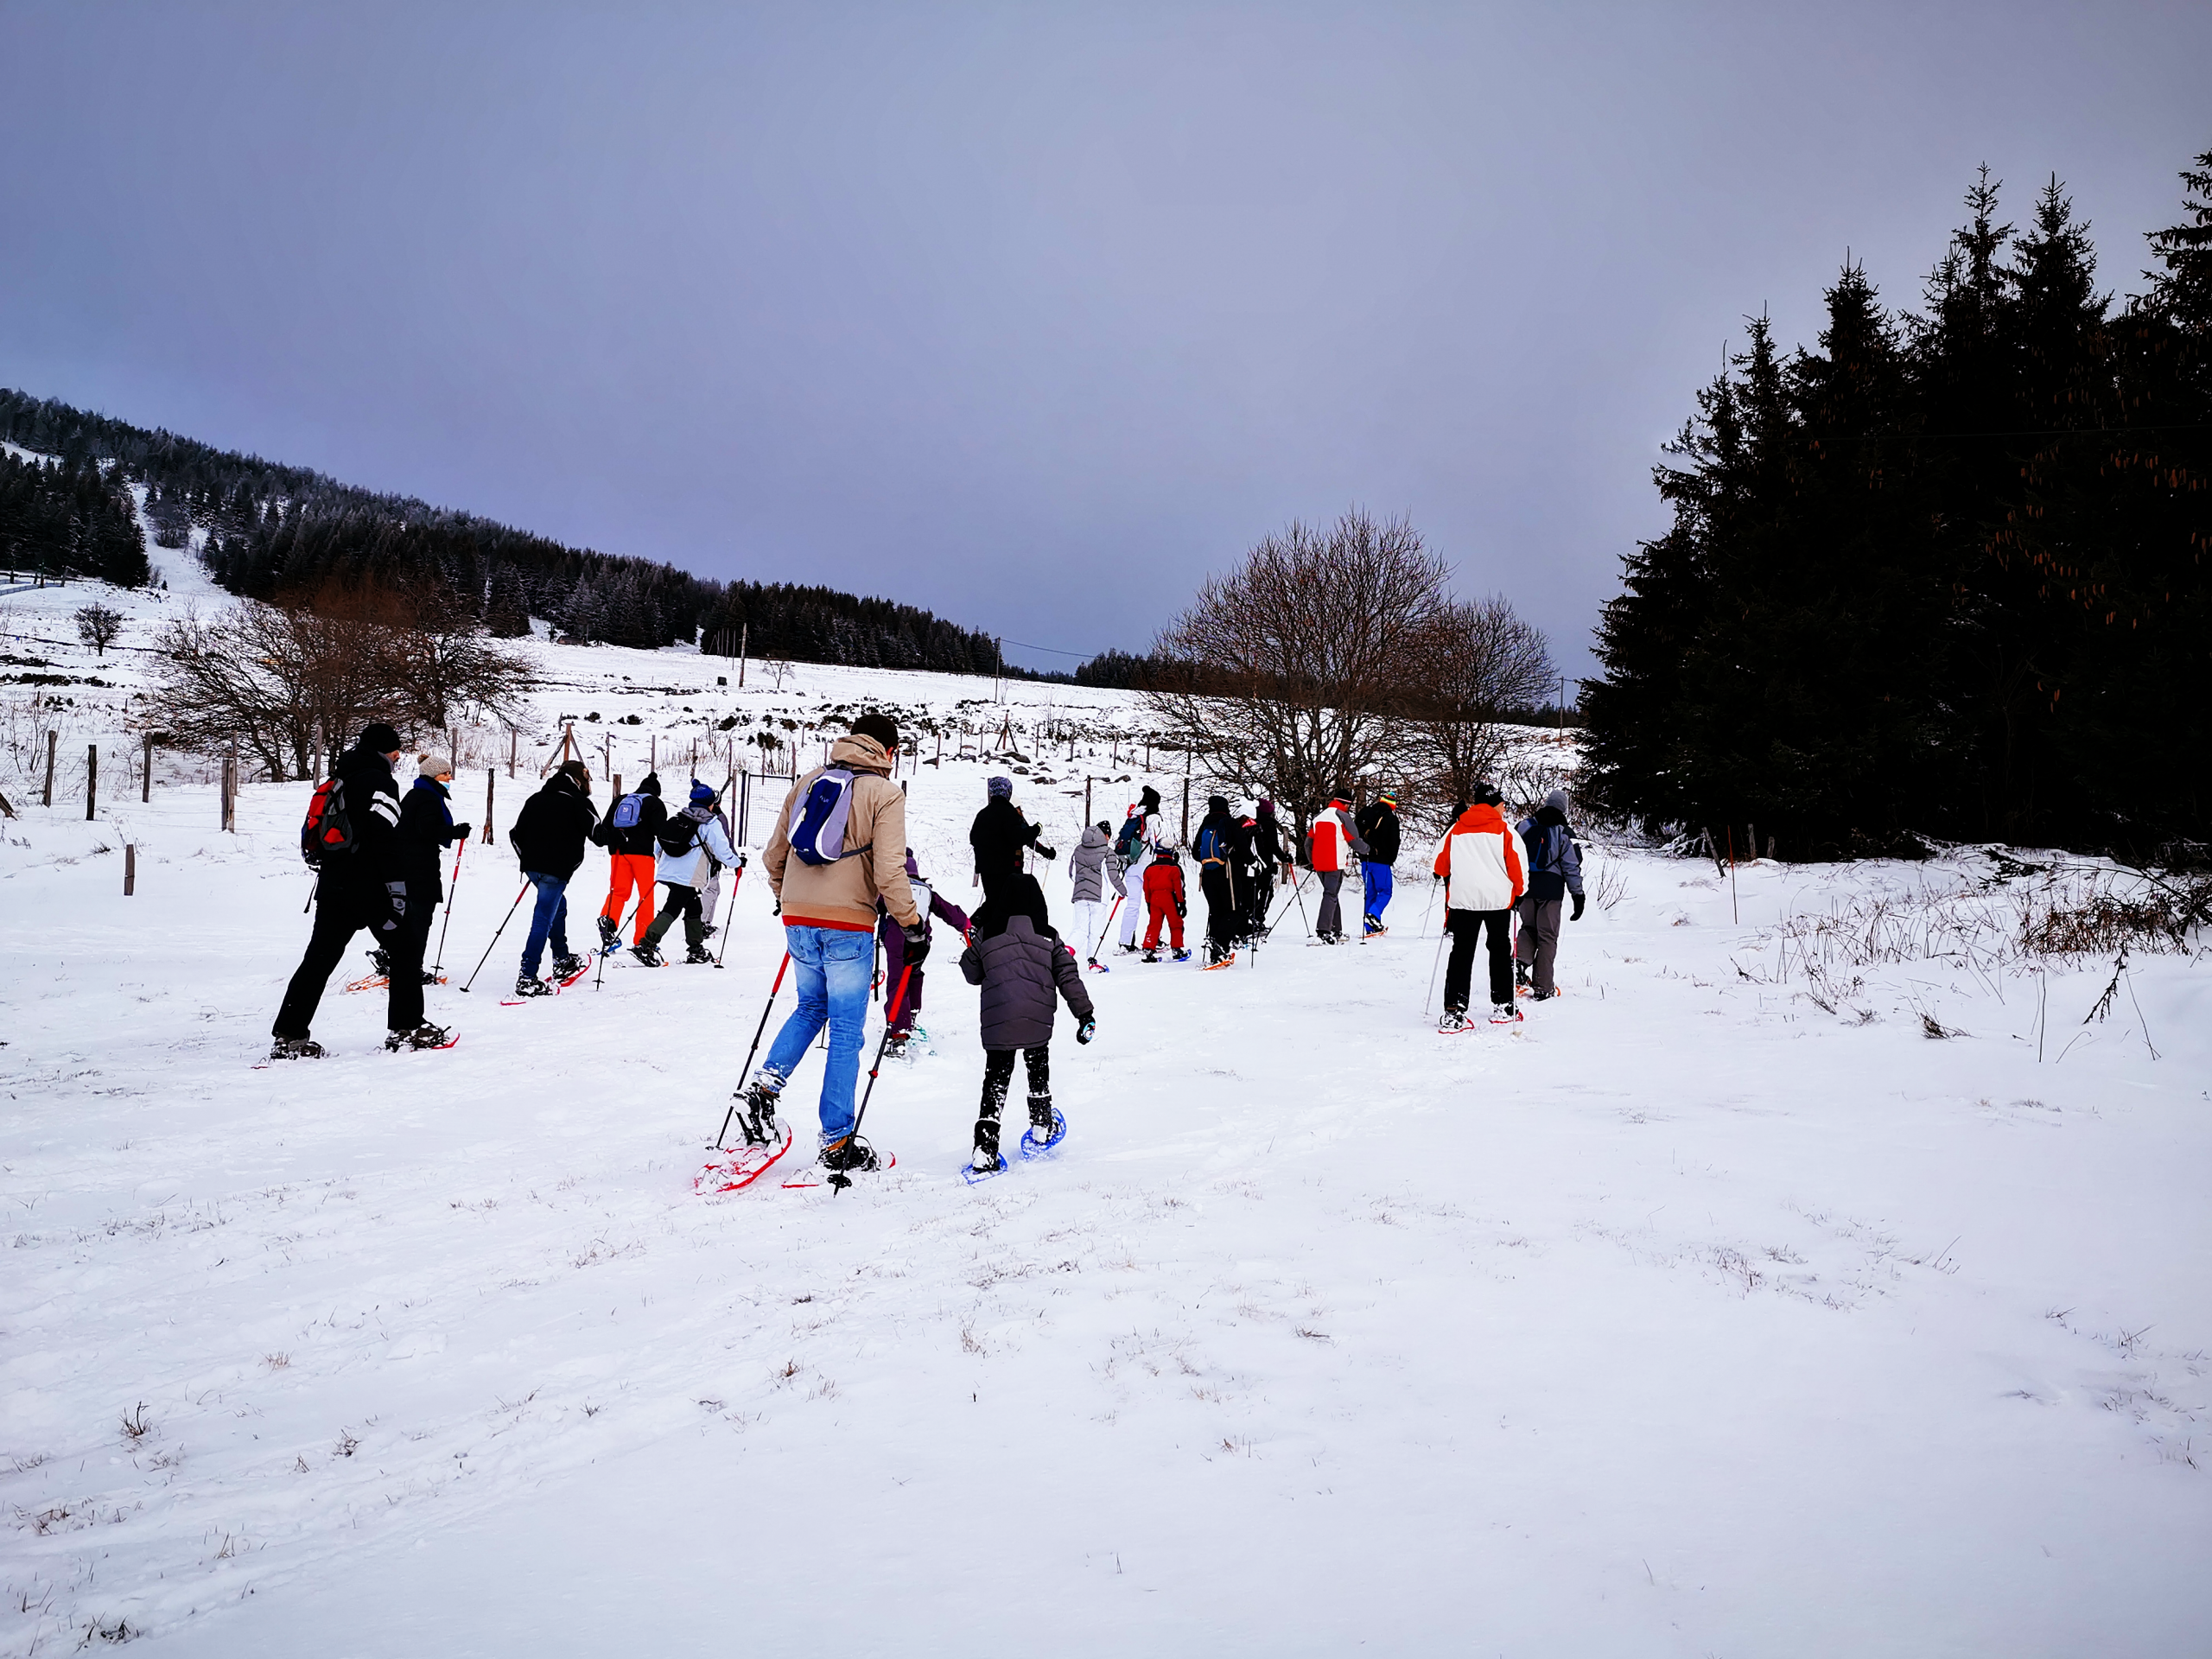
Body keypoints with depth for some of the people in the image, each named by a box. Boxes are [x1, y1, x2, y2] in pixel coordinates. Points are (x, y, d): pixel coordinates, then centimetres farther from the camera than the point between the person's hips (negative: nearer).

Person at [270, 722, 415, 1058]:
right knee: (405, 951, 5)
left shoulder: (338, 781, 19)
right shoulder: (379, 781, -9)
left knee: (319, 958, 7)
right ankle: (406, 1027, 6)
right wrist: (397, 888, -21)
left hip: (332, 886, 8)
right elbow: (386, 838, -19)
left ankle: (289, 1035, 3)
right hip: (371, 888, -8)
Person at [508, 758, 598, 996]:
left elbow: (516, 835, 14)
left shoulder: (536, 799, 14)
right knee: (543, 919, -8)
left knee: (559, 906, 27)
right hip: (556, 869, -7)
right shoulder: (578, 801, -5)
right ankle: (527, 978, -13)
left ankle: (562, 961, 35)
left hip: (532, 867, 7)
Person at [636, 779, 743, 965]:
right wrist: (739, 861, 15)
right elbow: (723, 851, -4)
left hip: (668, 871, 8)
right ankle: (646, 945, -20)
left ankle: (696, 950, 24)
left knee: (693, 908, 19)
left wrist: (663, 860, 39)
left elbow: (661, 842, 21)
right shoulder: (711, 823, -5)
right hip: (687, 876, -8)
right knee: (671, 911, -9)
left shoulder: (678, 818, 15)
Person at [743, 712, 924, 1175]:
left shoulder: (807, 782, 11)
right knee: (845, 1033, 2)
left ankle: (766, 1082, 8)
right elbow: (889, 871, -14)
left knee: (811, 1007, 27)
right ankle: (837, 1143, 6)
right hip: (848, 925, -5)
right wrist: (913, 925, -5)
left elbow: (773, 854, 15)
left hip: (798, 920, 5)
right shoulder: (884, 792, -6)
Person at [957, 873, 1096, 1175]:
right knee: (1039, 1071, 24)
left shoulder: (986, 935, 3)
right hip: (1038, 1020, 1)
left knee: (995, 1081, 3)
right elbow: (1069, 978, 5)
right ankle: (1042, 1128, 38)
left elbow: (970, 973, 15)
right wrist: (1085, 1014, 9)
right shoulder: (1049, 937, 6)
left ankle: (985, 1152, -6)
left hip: (997, 1020, -1)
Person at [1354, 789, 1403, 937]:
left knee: (1369, 893, 11)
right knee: (1384, 892, 3)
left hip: (1365, 859, 5)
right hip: (1381, 861, -5)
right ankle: (1373, 915, -22)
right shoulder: (1391, 818, -9)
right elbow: (1394, 842, -5)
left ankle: (1370, 928, 9)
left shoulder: (1364, 812, 5)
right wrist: (1391, 859, 9)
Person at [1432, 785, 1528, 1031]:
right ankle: (1502, 1007, 20)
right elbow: (1518, 864, -5)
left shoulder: (1456, 829, 5)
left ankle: (1454, 1010, -9)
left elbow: (1441, 864, 9)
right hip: (1498, 898, -1)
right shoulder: (1505, 830, -3)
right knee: (1500, 951, 15)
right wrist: (1519, 892, 10)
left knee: (1461, 953, 2)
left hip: (1462, 898, 2)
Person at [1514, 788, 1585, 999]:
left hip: (1524, 886, 3)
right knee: (1547, 937, 4)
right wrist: (1578, 896, 2)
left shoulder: (1524, 826, 5)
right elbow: (1572, 867, -3)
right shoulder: (1564, 833, -3)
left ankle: (1520, 961, -7)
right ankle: (1542, 987, 3)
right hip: (1551, 889, -3)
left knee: (1529, 927, 21)